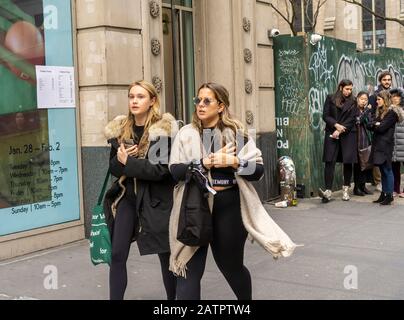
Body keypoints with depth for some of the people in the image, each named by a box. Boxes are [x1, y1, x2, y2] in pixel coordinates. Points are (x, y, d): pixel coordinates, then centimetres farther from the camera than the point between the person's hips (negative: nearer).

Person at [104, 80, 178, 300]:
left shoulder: (163, 130, -12)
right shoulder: (119, 129, 5)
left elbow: (160, 169, -19)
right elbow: (113, 167, 7)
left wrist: (128, 162, -18)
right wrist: (121, 157, -15)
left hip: (157, 199, -4)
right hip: (128, 196, 5)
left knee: (166, 256, 7)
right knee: (117, 255, 0)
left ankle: (173, 297, 26)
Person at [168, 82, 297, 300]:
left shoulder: (237, 133, 0)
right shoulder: (186, 134, 1)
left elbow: (258, 170, -4)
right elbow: (175, 171, -10)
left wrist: (235, 162, -19)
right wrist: (207, 162, -19)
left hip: (229, 206, 0)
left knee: (231, 265, 17)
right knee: (189, 269, -3)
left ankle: (247, 299, 45)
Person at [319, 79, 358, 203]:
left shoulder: (352, 102, 9)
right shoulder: (330, 98, 7)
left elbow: (352, 119, 1)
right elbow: (325, 115, 2)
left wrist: (340, 130, -10)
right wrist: (336, 125, -13)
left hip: (348, 134, 1)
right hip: (331, 134, -1)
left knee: (348, 162, 3)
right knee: (330, 162, -9)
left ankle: (346, 190, 15)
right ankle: (328, 191, -13)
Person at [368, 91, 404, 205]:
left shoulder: (392, 113, -9)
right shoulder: (380, 112, 17)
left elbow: (382, 128, -16)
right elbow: (370, 125, 10)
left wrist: (374, 125, 2)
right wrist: (376, 124, -9)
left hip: (386, 145, -8)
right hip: (378, 144, 8)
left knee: (387, 170, -4)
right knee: (383, 170, 10)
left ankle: (389, 195, 0)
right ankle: (383, 194, 15)